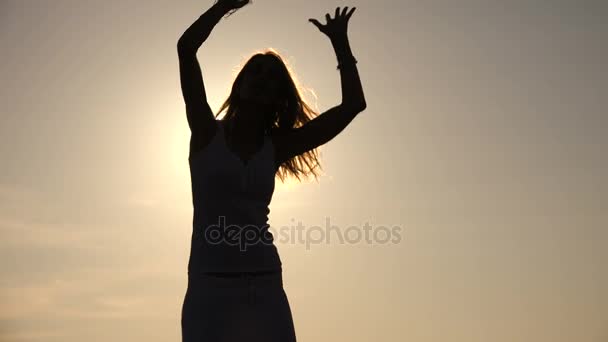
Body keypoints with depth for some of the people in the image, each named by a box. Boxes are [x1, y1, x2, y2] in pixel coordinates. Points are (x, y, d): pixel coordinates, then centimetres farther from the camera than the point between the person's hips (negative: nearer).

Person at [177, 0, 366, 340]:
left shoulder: (277, 147, 11)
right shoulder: (207, 133, 6)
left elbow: (353, 104, 11)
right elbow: (186, 47, -4)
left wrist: (340, 41, 14)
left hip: (266, 288, 3)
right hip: (210, 286, -2)